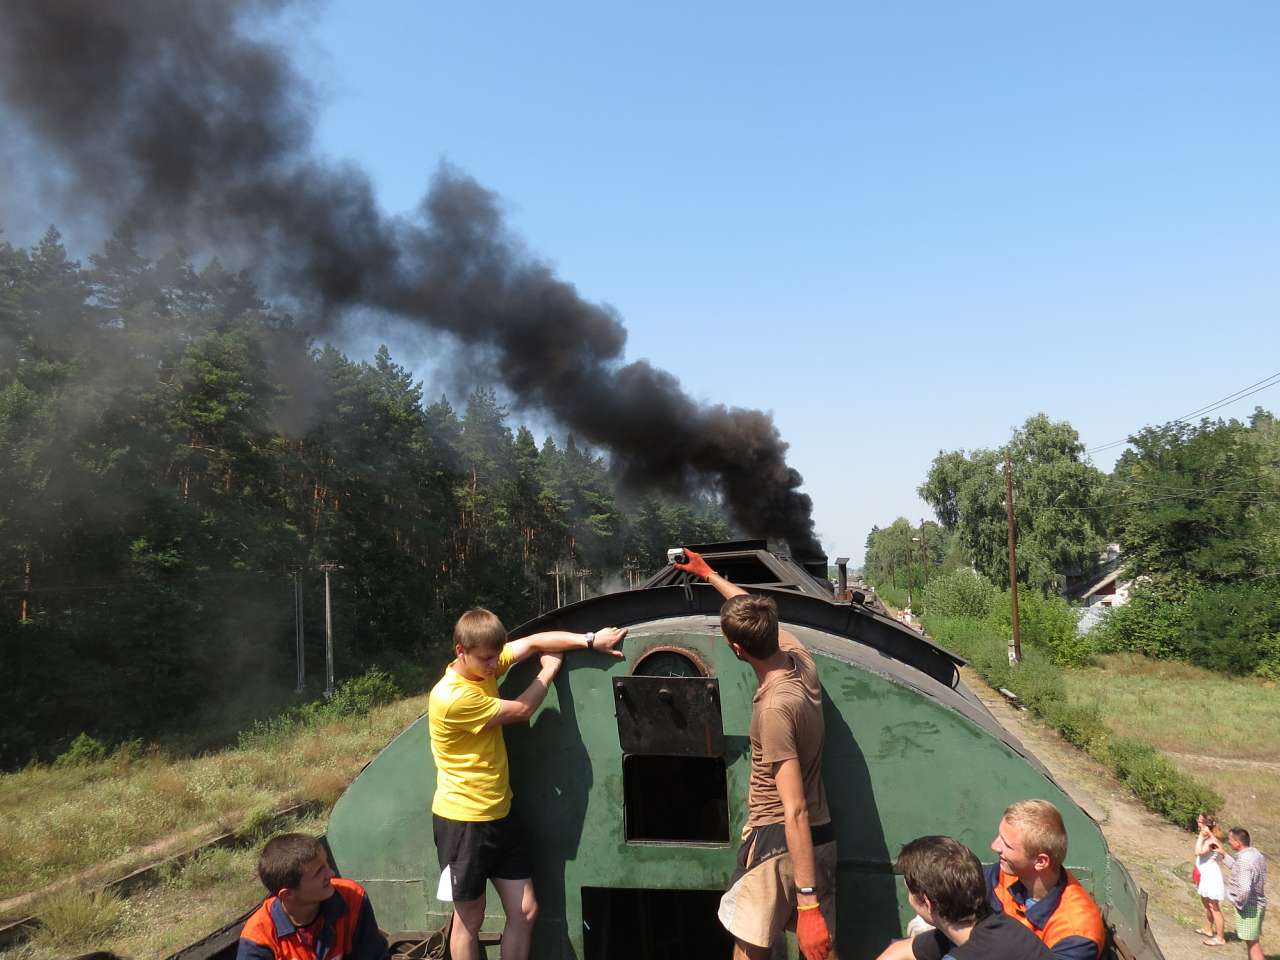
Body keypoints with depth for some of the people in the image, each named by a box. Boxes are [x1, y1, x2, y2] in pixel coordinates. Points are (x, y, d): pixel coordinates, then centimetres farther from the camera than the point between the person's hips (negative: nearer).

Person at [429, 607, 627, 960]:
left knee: (525, 911, 9)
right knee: (469, 920, 7)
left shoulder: (484, 664, -1)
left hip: (499, 814, 8)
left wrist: (590, 641, -8)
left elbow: (533, 642, 4)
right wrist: (549, 669, -1)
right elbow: (521, 710, -15)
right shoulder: (452, 698, -25)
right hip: (463, 821, -8)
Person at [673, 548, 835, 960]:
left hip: (779, 842, -8)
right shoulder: (800, 658, -3)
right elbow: (758, 617, 19)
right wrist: (710, 575, 31)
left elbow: (795, 811, -27)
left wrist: (807, 900, -25)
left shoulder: (774, 708, -26)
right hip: (821, 836, 8)